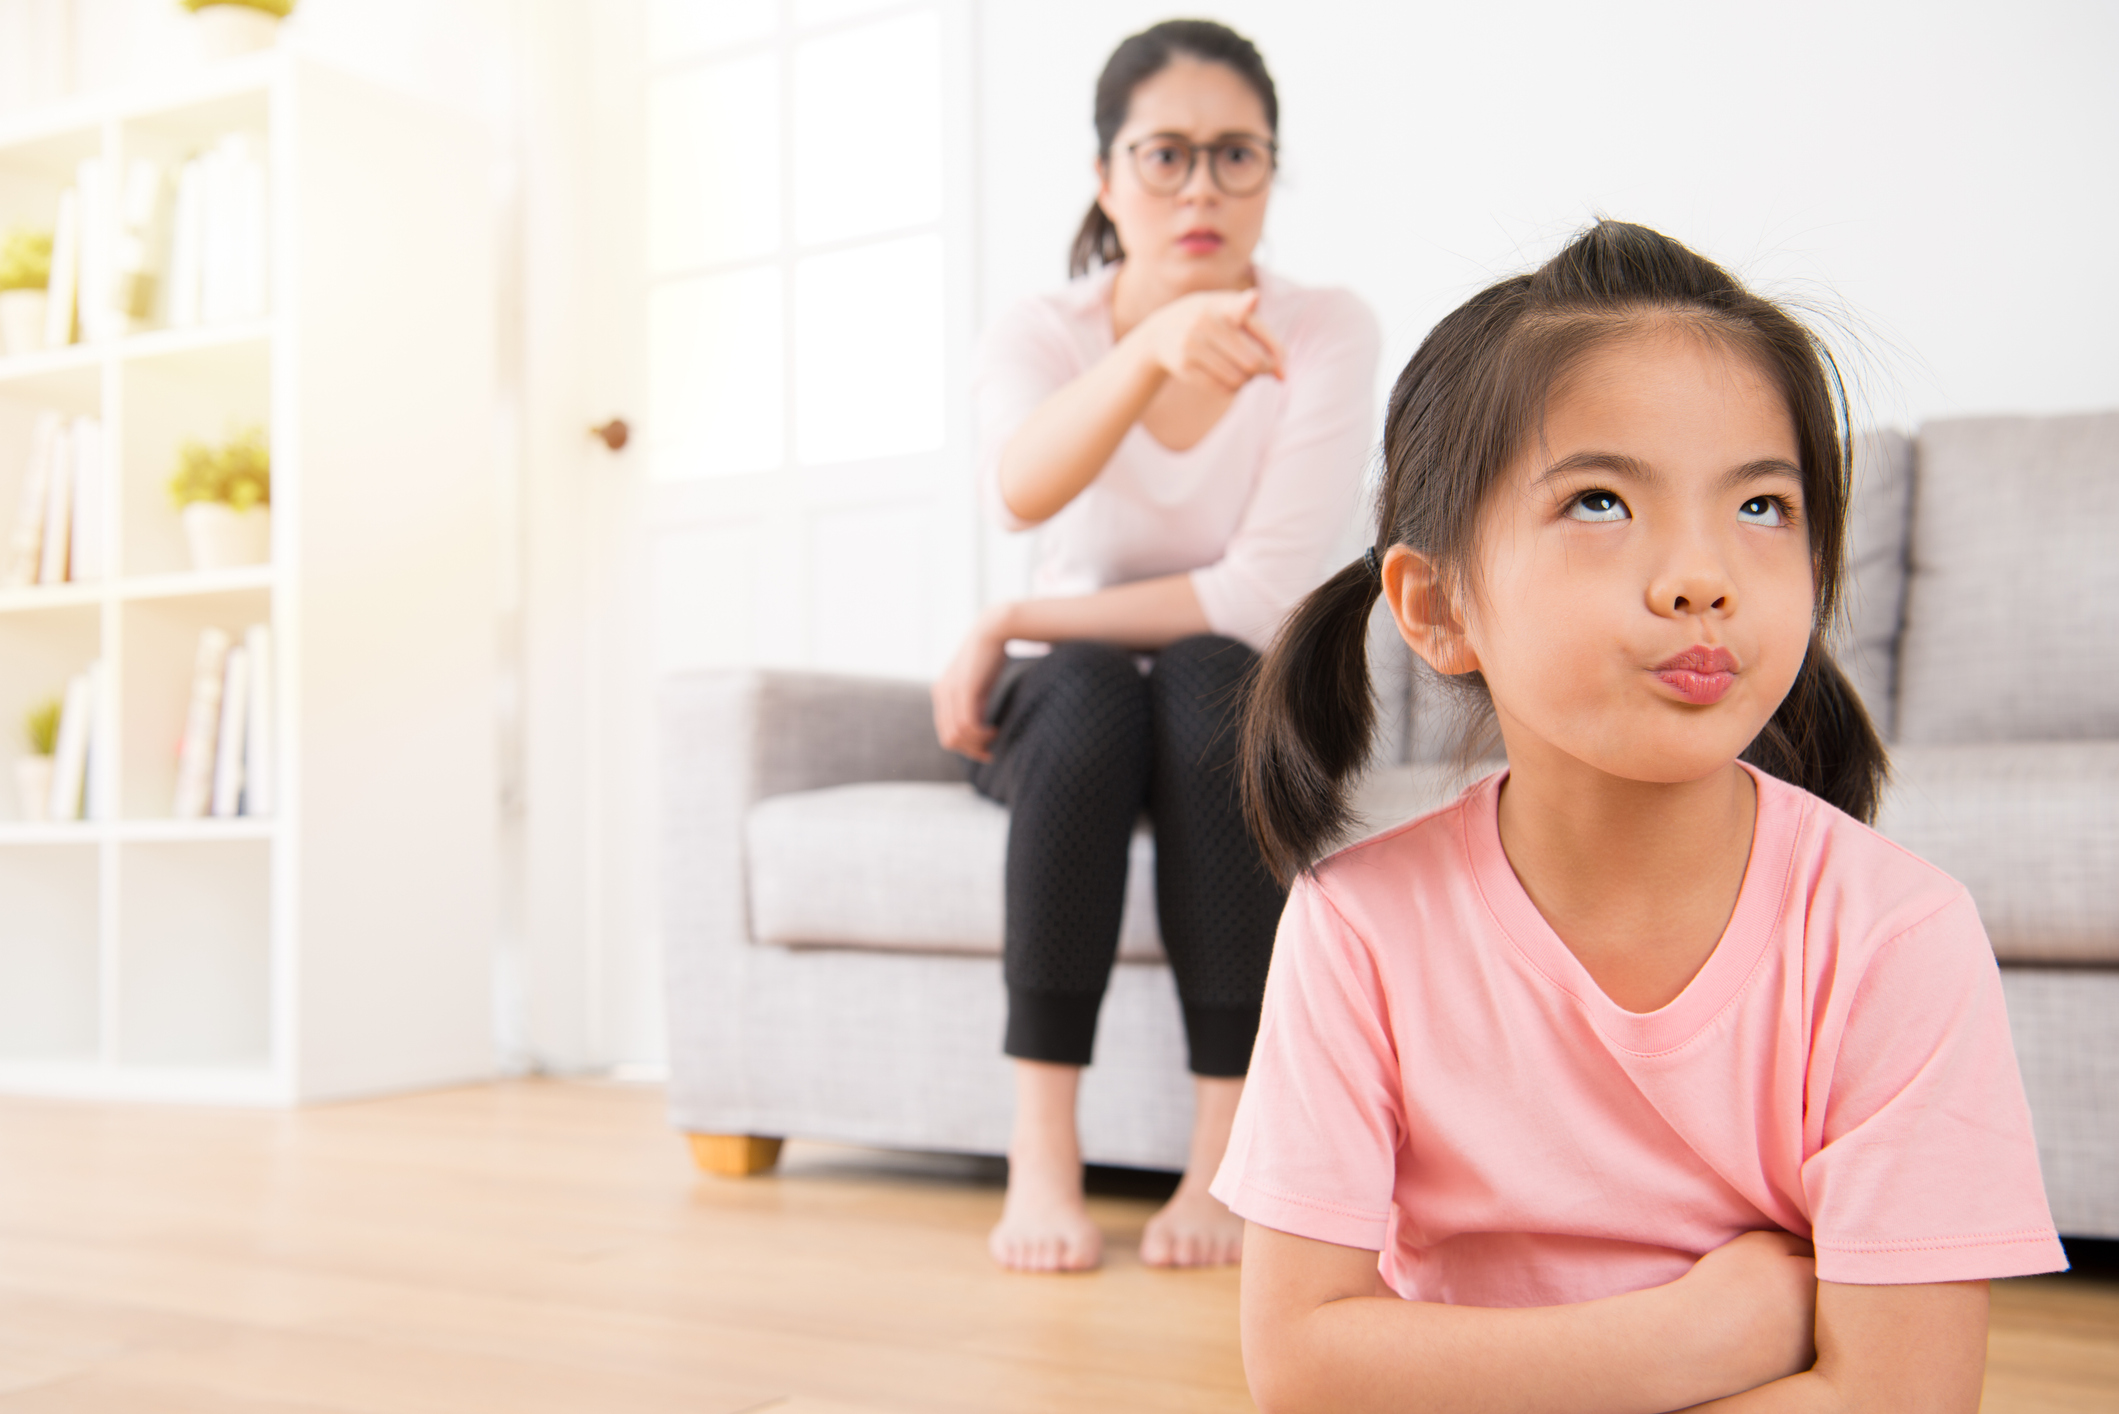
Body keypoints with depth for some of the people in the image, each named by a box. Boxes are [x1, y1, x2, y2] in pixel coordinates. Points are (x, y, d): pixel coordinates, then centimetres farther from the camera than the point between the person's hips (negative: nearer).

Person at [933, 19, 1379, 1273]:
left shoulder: (1327, 332, -12)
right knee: (1091, 687, -33)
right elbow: (1021, 490, -33)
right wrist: (1154, 346, -52)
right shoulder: (1043, 333, -8)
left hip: (1245, 717, 0)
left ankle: (1226, 1153, -29)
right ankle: (1043, 1153, -29)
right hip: (1069, 721, 1)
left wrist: (1010, 624, -19)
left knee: (1208, 677, -34)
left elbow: (1267, 598, -20)